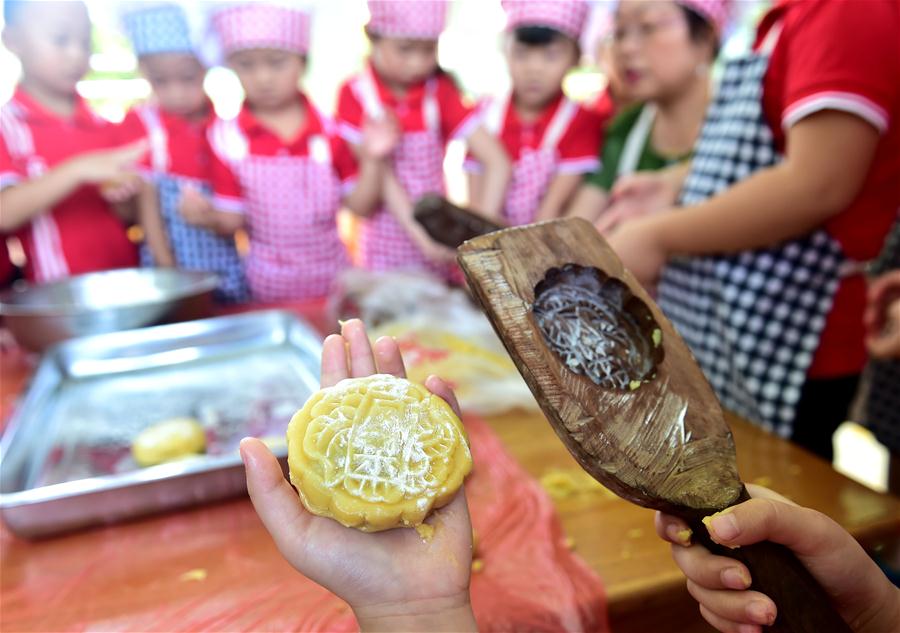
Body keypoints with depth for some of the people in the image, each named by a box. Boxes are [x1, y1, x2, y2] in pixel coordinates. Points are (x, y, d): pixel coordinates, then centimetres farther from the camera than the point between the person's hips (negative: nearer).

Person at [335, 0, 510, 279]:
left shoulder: (441, 91, -3)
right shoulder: (355, 95, -8)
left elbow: (498, 163, -10)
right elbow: (379, 176, -15)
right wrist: (419, 235, -25)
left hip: (437, 238, 2)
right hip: (384, 242, -1)